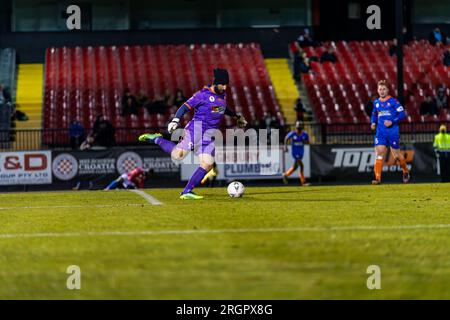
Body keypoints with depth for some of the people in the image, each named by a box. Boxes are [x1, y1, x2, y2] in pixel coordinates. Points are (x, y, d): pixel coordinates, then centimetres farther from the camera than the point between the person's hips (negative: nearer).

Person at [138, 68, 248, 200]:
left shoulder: (223, 95, 15)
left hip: (210, 135, 7)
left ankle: (187, 192, -2)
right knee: (178, 155, -17)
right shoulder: (203, 94, -8)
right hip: (197, 128, -7)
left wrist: (236, 116, 43)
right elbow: (185, 106, -11)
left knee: (207, 164, -6)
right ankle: (157, 139, 8)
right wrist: (175, 120, -23)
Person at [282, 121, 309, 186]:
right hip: (295, 151, -5)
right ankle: (303, 182, -7)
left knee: (295, 166, 13)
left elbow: (308, 142, 4)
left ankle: (286, 175, 34)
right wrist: (285, 146, -5)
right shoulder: (292, 133, -12)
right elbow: (286, 138, 4)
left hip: (301, 151, 5)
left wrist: (304, 141, -18)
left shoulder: (305, 134, -4)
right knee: (301, 165, -15)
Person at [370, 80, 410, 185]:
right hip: (380, 132, 4)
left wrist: (392, 122, -19)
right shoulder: (376, 103, 11)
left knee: (396, 154, 5)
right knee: (379, 153, -11)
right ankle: (377, 178, -14)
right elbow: (374, 114, 26)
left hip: (392, 131, -4)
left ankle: (406, 172, 32)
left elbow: (402, 114, -8)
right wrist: (373, 123, 7)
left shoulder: (393, 101, -5)